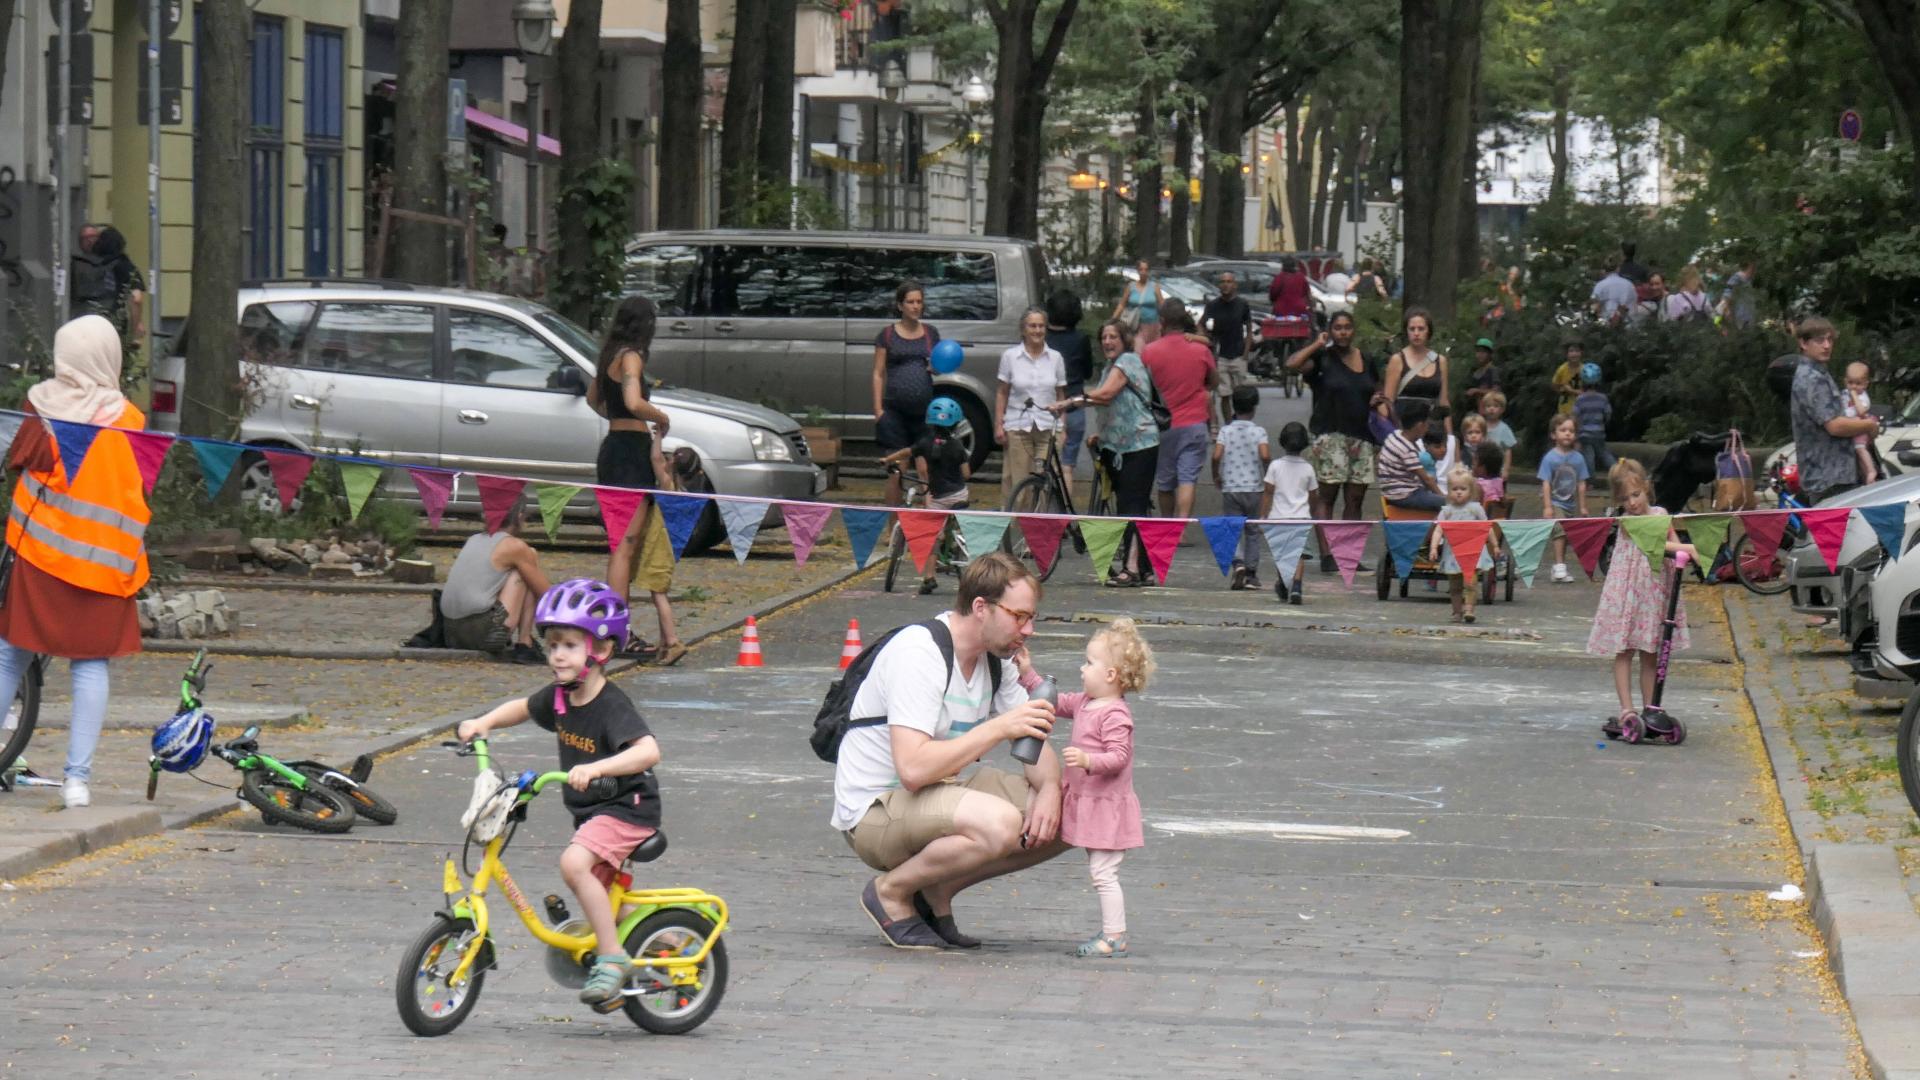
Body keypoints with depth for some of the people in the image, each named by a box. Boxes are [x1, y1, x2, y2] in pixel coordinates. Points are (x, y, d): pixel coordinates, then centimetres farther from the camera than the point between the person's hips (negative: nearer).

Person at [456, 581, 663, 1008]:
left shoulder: (612, 706, -21)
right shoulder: (559, 697, 3)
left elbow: (648, 751, -37)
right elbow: (522, 708, 24)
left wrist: (597, 768, -49)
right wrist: (482, 723, 7)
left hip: (627, 809, -9)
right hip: (591, 812, 9)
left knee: (574, 862, -29)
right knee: (598, 891, 18)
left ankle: (613, 957, -22)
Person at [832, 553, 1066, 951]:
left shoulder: (995, 657, 4)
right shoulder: (918, 654, -23)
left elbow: (1034, 744, 11)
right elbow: (913, 769, -33)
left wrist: (1049, 790, -12)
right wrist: (999, 728, -30)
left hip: (939, 796, 9)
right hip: (873, 811, -9)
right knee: (999, 823, -34)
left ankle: (934, 892, 5)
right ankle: (891, 892, -10)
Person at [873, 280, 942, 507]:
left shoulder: (930, 333, 12)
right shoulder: (887, 334, 5)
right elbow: (878, 373, 4)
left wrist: (936, 367, -4)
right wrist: (878, 409, -5)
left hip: (924, 409, 2)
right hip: (895, 409, -2)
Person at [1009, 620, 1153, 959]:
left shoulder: (1115, 715, -20)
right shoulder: (1084, 704, 10)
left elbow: (1118, 756, -26)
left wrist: (1088, 761, -39)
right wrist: (1028, 673, 17)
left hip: (1107, 806, -10)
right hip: (1087, 803, 10)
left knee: (1103, 872, -9)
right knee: (1101, 872, 15)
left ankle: (1115, 937, -6)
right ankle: (1111, 932, 23)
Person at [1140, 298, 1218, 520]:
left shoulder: (1149, 352, -6)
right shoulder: (1201, 351, -2)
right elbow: (1213, 381, 13)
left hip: (1162, 426, 0)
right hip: (1194, 424, 0)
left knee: (1164, 481, 15)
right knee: (1187, 479, -6)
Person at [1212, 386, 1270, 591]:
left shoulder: (1226, 431, -2)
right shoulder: (1259, 431, -4)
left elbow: (1217, 455, -13)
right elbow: (1265, 455, -18)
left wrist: (1216, 476, 3)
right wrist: (1268, 474, 0)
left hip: (1230, 488, 0)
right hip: (1254, 488, 0)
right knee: (1252, 532, 11)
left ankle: (1237, 563, -22)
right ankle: (1251, 573, 9)